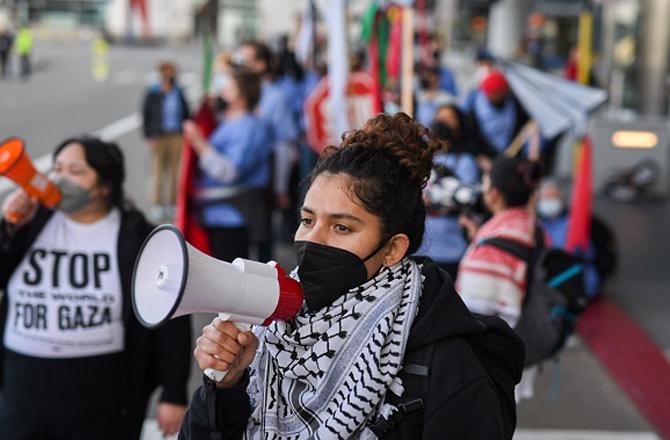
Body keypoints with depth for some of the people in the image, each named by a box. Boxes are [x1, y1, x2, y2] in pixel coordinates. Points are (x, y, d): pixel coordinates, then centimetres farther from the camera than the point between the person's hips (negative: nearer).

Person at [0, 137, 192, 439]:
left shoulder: (136, 239, -4)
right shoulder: (31, 224, 4)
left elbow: (171, 317, -3)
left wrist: (174, 393, -5)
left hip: (103, 397, -3)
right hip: (25, 389, 3)